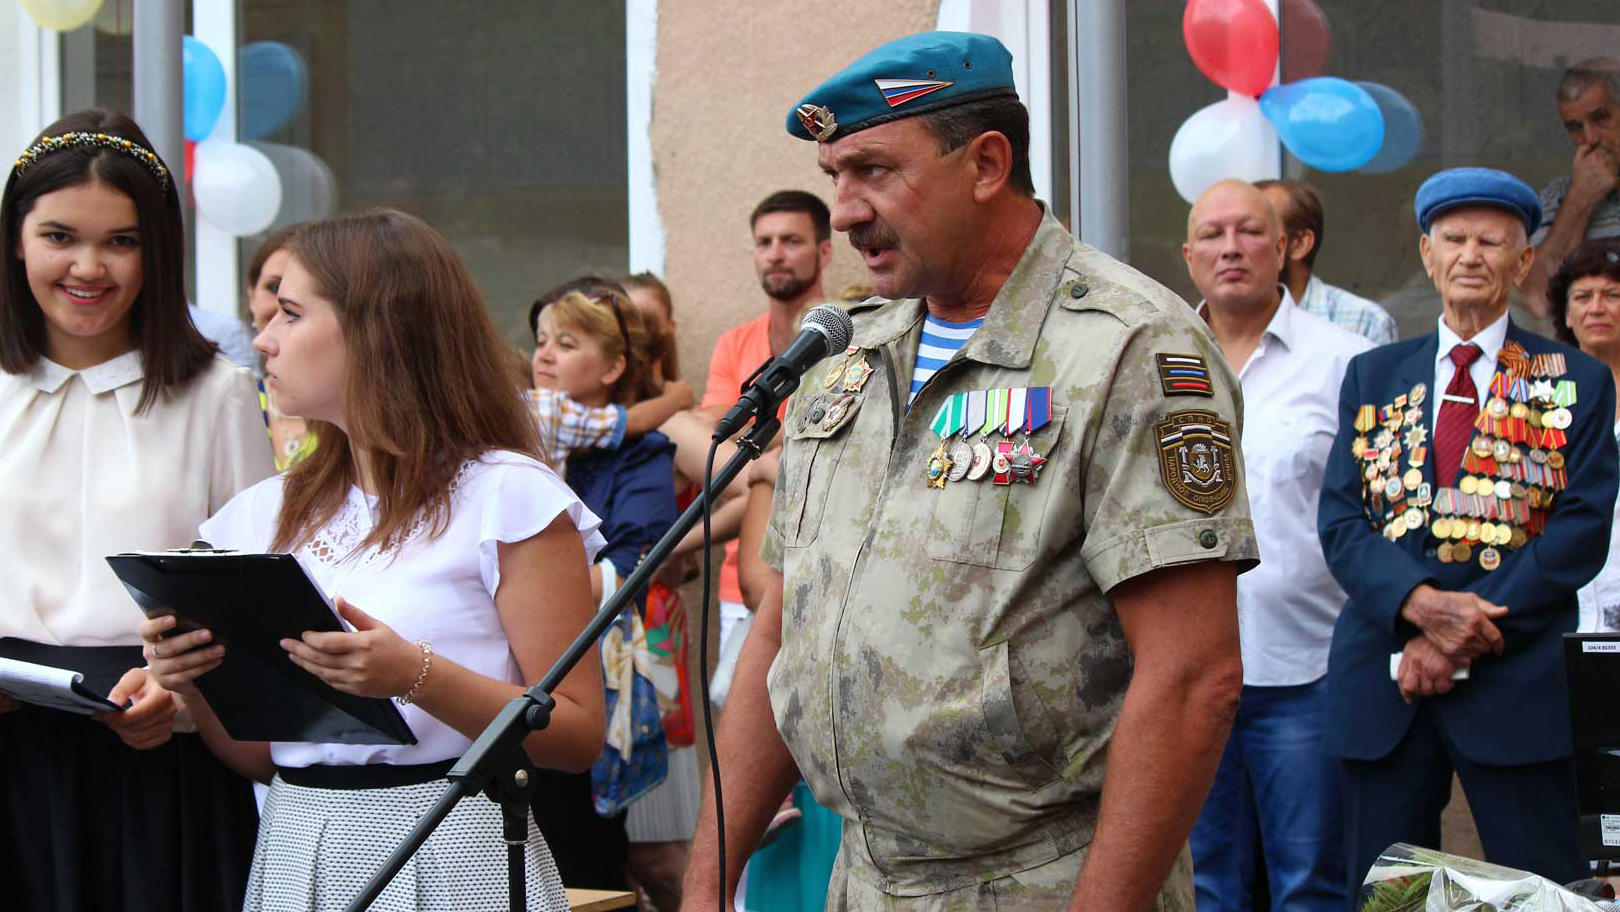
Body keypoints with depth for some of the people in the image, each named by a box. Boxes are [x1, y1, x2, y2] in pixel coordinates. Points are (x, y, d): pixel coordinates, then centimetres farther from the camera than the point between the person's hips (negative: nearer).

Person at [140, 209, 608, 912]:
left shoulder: (507, 496, -7)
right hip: (295, 854, 5)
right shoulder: (266, 514, 11)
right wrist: (196, 686, -6)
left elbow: (579, 734, -11)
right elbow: (259, 755, 14)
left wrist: (417, 677, -23)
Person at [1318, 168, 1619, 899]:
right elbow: (1339, 520, 5)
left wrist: (1472, 630, -13)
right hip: (1384, 678, 2)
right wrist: (1421, 604, -14)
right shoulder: (1373, 377, 15)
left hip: (1519, 679, -2)